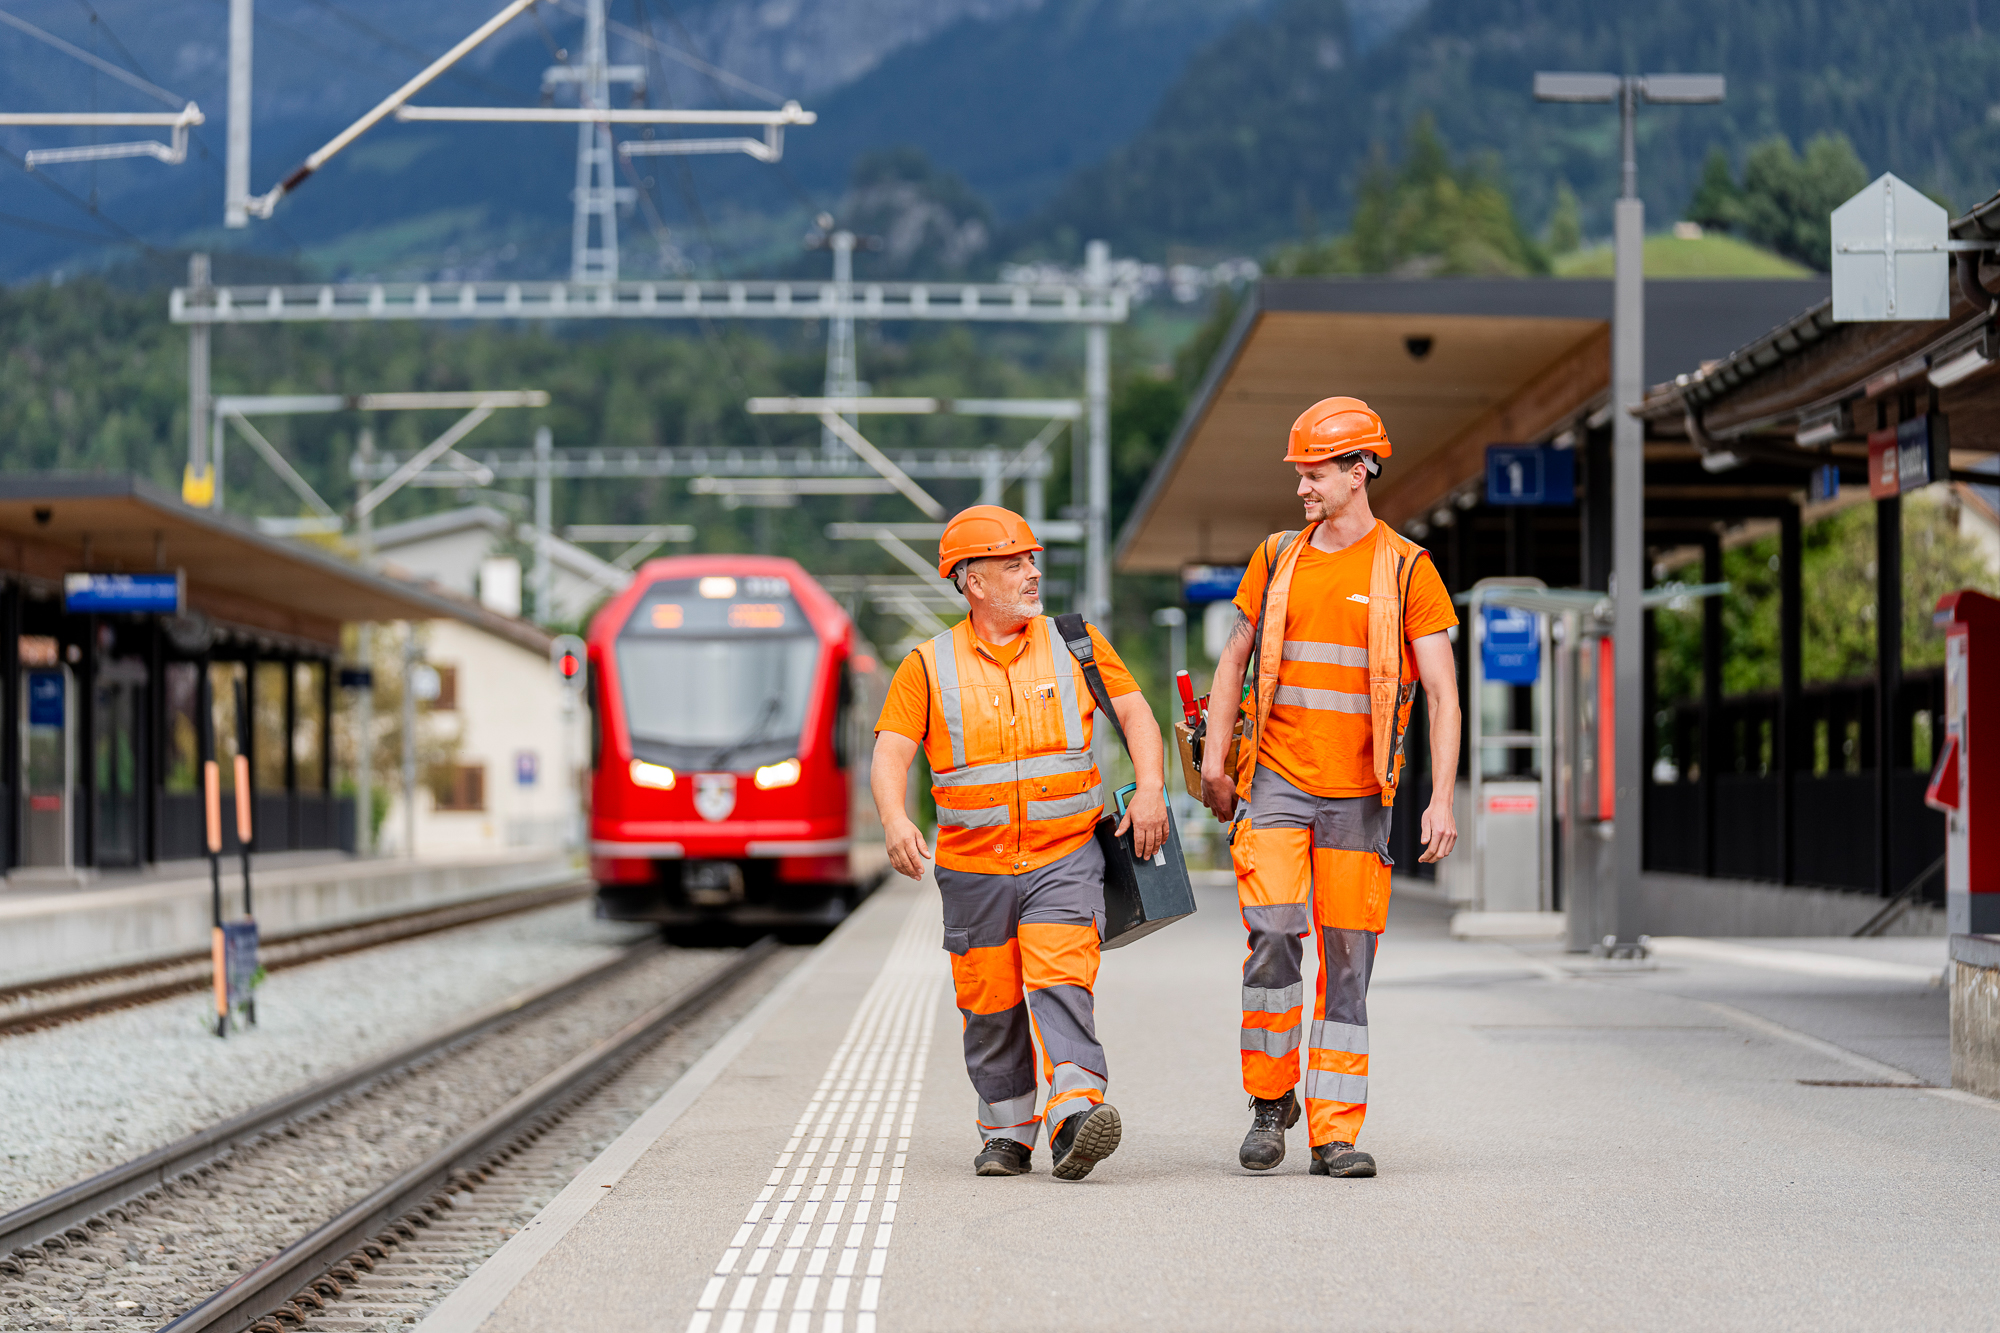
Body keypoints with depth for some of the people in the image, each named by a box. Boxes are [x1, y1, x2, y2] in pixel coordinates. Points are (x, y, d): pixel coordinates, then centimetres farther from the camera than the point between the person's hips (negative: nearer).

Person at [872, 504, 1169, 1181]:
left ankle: (1076, 1115, -29)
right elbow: (890, 752, -3)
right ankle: (1007, 1135, 23)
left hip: (1065, 857, -1)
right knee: (991, 1008, 7)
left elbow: (1136, 713, 9)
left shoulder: (1075, 644, 6)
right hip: (973, 868, 1)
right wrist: (895, 820, -22)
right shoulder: (928, 666, 2)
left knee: (1060, 985, -18)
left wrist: (1150, 789, -7)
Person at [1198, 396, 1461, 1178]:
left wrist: (1441, 799, -12)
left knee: (1348, 961, 1)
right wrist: (1215, 763, 6)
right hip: (1276, 782, 1)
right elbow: (1233, 662, 16)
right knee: (1274, 935, -13)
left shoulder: (1406, 570, -1)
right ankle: (1270, 1100, 4)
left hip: (1358, 792, -1)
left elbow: (1443, 693, -3)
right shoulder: (1276, 558, 8)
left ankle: (1336, 1133, 5)